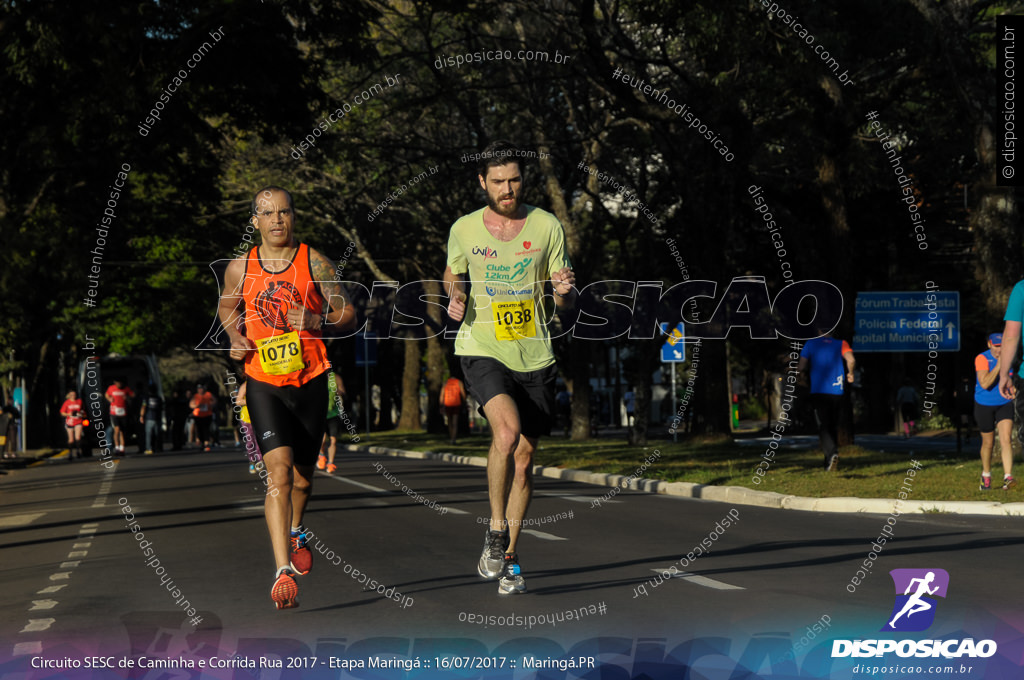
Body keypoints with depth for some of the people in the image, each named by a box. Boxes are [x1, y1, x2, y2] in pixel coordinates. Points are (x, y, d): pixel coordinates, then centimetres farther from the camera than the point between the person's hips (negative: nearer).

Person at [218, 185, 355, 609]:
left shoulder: (314, 263, -2)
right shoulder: (240, 268, 0)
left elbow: (347, 314, 3)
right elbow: (226, 307, 20)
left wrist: (317, 321, -16)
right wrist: (235, 338, 0)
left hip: (310, 382, 1)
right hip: (263, 383, -1)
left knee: (303, 474, 16)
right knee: (279, 472, -18)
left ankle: (295, 533, 49)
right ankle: (283, 571, -22)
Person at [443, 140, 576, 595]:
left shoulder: (546, 226, 2)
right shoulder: (464, 229, 2)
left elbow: (565, 302, 6)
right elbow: (453, 275, 22)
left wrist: (564, 290, -17)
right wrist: (455, 298, -1)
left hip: (534, 357, 2)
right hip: (482, 349, -2)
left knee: (523, 459, 5)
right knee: (507, 428, -28)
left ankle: (508, 557, 21)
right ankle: (496, 532, -10)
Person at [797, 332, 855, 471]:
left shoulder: (811, 344, 3)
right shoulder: (841, 344, 4)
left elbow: (801, 367, 2)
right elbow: (851, 360, -12)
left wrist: (801, 372, 25)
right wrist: (850, 373, 8)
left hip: (818, 393, -2)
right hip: (837, 393, 2)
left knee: (823, 427, -6)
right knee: (833, 427, 14)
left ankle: (832, 453, -31)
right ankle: (830, 462, 18)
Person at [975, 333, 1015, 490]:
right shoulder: (982, 359, -16)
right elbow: (985, 383, -28)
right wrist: (999, 365, -30)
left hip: (1004, 405, 3)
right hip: (984, 406, -3)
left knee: (1006, 440, -15)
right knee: (988, 443, 9)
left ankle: (1007, 477, -22)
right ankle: (986, 476, 32)